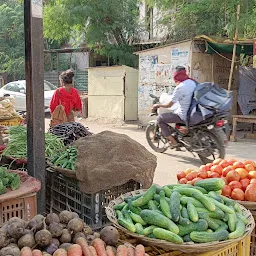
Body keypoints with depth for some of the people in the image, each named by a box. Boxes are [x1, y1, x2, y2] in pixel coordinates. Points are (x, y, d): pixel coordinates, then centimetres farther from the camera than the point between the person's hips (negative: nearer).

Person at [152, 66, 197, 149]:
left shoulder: (179, 88, -20)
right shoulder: (193, 82, 3)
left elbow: (169, 105, -13)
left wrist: (158, 105, 4)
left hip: (183, 116, -8)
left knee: (160, 119, 3)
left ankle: (173, 142, 4)